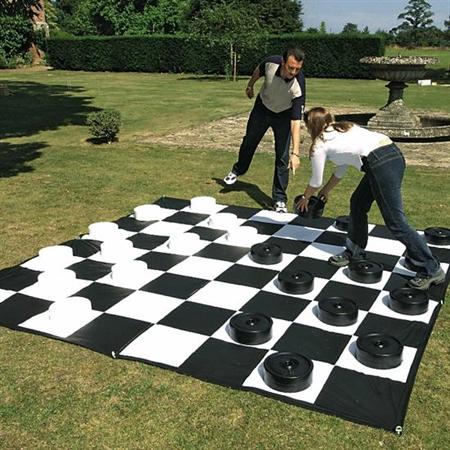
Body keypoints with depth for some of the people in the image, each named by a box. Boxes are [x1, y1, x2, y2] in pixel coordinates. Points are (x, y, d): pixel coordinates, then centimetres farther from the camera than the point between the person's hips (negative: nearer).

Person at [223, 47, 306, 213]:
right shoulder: (271, 63, -32)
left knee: (283, 157, -10)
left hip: (284, 115, -3)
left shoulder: (298, 85, -39)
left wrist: (295, 153, -48)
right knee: (249, 142, 21)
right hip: (262, 107, 3)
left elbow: (296, 121, -41)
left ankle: (279, 199, 2)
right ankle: (237, 170, 49)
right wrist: (250, 85, 13)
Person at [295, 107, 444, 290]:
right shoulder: (343, 129, 29)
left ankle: (431, 270, 0)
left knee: (395, 222, -5)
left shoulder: (320, 145, 7)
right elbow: (341, 168, 37)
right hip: (393, 153, 9)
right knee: (358, 203, 21)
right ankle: (354, 253, 33)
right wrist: (326, 190, 48)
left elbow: (316, 181, 19)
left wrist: (305, 198, 37)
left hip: (381, 164, -9)